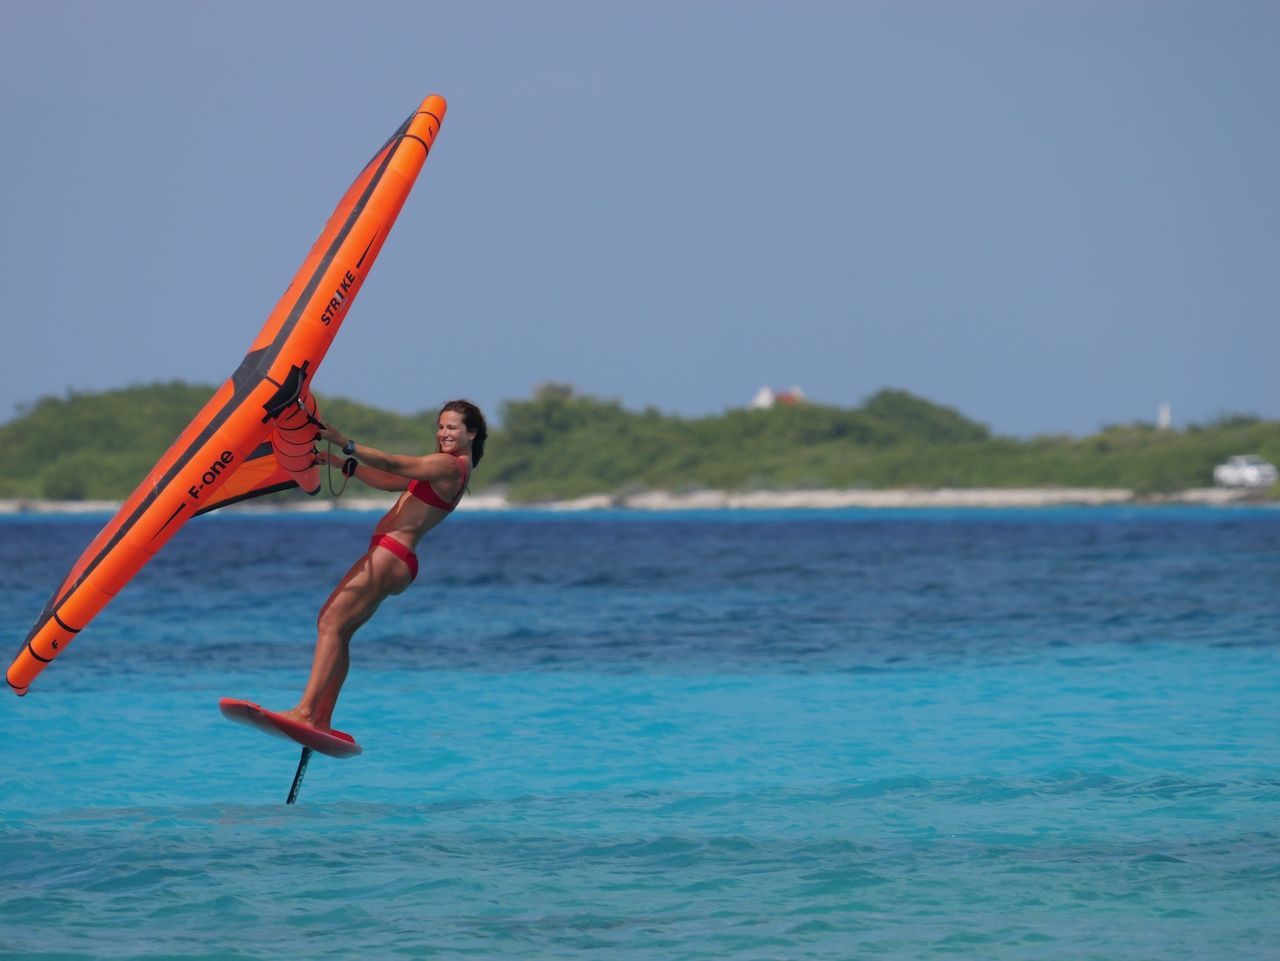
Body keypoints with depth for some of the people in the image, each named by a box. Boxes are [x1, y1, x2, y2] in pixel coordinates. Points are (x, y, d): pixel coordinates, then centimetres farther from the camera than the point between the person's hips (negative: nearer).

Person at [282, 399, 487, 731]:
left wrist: (344, 443, -22)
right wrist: (341, 463, 14)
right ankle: (321, 720, 8)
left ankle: (305, 711, -25)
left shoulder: (449, 466, -10)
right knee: (334, 626, 11)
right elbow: (390, 481, 21)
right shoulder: (453, 467, 20)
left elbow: (391, 464, -18)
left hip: (390, 554, -11)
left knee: (331, 624, -16)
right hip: (391, 556, 11)